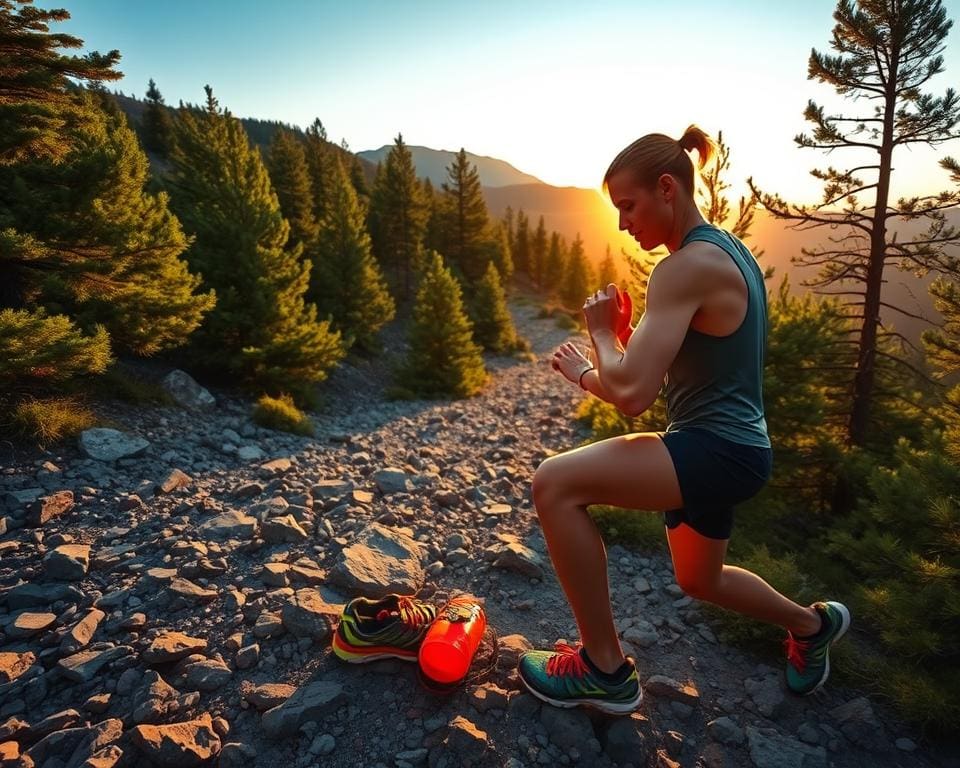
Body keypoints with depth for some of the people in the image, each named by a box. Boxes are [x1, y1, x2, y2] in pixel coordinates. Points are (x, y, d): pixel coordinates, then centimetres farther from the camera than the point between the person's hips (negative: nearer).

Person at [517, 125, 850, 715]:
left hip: (718, 450, -10)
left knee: (555, 484, -22)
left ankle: (605, 669, -5)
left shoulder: (687, 266, -21)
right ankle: (813, 624, 57)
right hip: (727, 447, 10)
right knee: (700, 580, 30)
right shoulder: (725, 250, 11)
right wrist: (593, 374, 11)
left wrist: (602, 331, -9)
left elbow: (632, 394, -27)